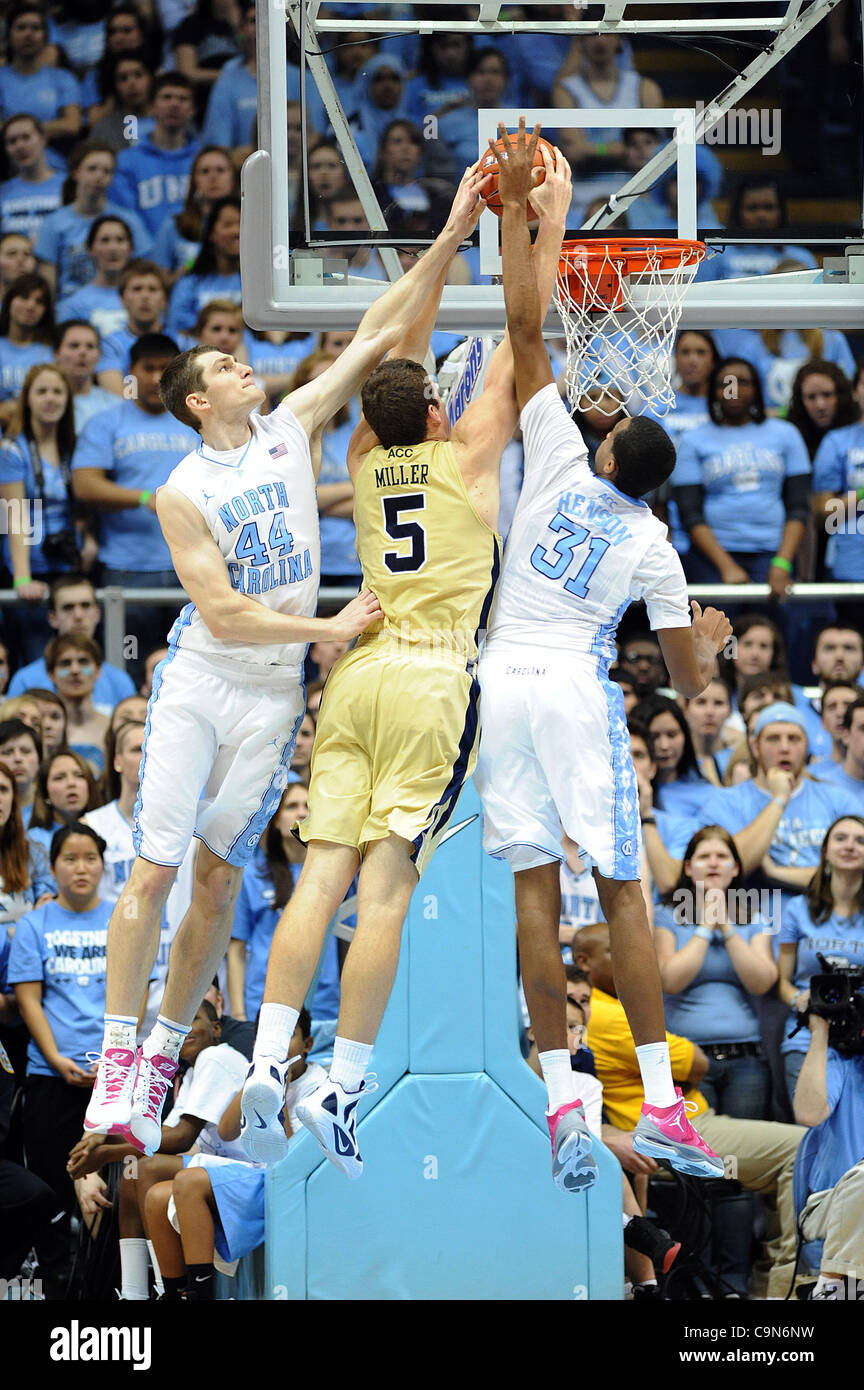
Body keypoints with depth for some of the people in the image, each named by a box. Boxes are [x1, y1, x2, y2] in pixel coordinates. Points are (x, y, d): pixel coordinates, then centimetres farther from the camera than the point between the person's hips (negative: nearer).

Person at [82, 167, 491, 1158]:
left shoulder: (291, 428, 2)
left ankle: (162, 1057, 14)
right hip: (196, 681, -4)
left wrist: (449, 240, -5)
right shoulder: (182, 493, -10)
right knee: (153, 869, -7)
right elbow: (222, 613, -16)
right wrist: (329, 628, -17)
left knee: (218, 881, 6)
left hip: (273, 698, 4)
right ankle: (117, 1064, -4)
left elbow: (376, 336, 0)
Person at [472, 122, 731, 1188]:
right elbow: (688, 680, 7)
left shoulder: (557, 460, 3)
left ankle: (561, 1100, -9)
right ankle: (660, 1104, -4)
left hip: (502, 685, 1)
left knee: (534, 891, -2)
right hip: (578, 691, -1)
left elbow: (525, 329, 1)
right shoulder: (653, 547, 4)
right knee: (622, 891, 2)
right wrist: (709, 643, 30)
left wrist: (515, 210, 7)